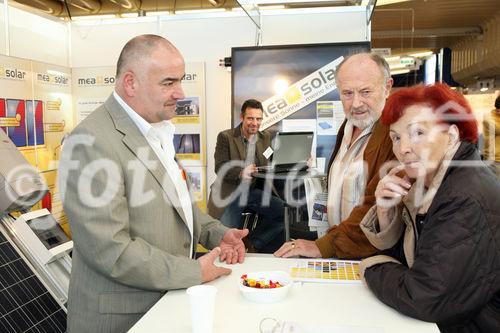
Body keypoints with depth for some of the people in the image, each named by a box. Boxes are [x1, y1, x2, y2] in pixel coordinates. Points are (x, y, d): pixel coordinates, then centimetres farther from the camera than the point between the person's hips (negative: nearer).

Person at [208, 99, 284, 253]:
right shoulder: (225, 137, 1)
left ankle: (251, 242, -5)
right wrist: (240, 174, -28)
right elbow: (220, 168, -8)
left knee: (285, 210, -19)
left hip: (255, 191, 4)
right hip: (230, 192, -3)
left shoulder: (265, 137, 14)